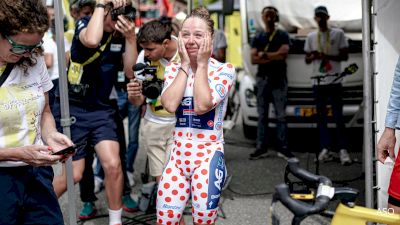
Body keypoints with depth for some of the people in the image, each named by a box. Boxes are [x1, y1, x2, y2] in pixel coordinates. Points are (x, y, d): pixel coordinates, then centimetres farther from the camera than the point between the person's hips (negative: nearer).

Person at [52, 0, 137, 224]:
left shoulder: (122, 33, 0)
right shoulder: (84, 23, -14)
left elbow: (131, 71, -3)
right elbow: (91, 40, -39)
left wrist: (131, 39, -16)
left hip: (102, 110, 4)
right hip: (74, 109, -4)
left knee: (113, 166, -9)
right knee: (73, 174, 2)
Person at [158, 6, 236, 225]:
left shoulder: (224, 69, -5)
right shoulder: (173, 69, 6)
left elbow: (202, 105, -21)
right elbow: (170, 104, -14)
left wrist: (201, 65, -12)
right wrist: (185, 64, -8)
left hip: (209, 154, -3)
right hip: (178, 154, 4)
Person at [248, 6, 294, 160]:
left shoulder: (283, 35, 6)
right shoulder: (258, 38, 12)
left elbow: (283, 53, -11)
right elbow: (254, 59, 1)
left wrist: (263, 54, -5)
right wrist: (274, 57, -8)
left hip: (279, 79, -2)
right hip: (262, 79, 2)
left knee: (281, 115, -2)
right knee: (262, 115, 3)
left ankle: (283, 148, 0)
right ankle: (261, 148, 4)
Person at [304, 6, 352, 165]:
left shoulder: (338, 33, 2)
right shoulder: (311, 36, 12)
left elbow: (345, 56, -1)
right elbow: (306, 59, 16)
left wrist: (327, 56, -15)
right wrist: (313, 57, -8)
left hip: (334, 81, -4)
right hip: (318, 82, 4)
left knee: (338, 117, -7)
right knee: (321, 117, 5)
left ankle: (342, 150, -7)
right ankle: (325, 148, 9)